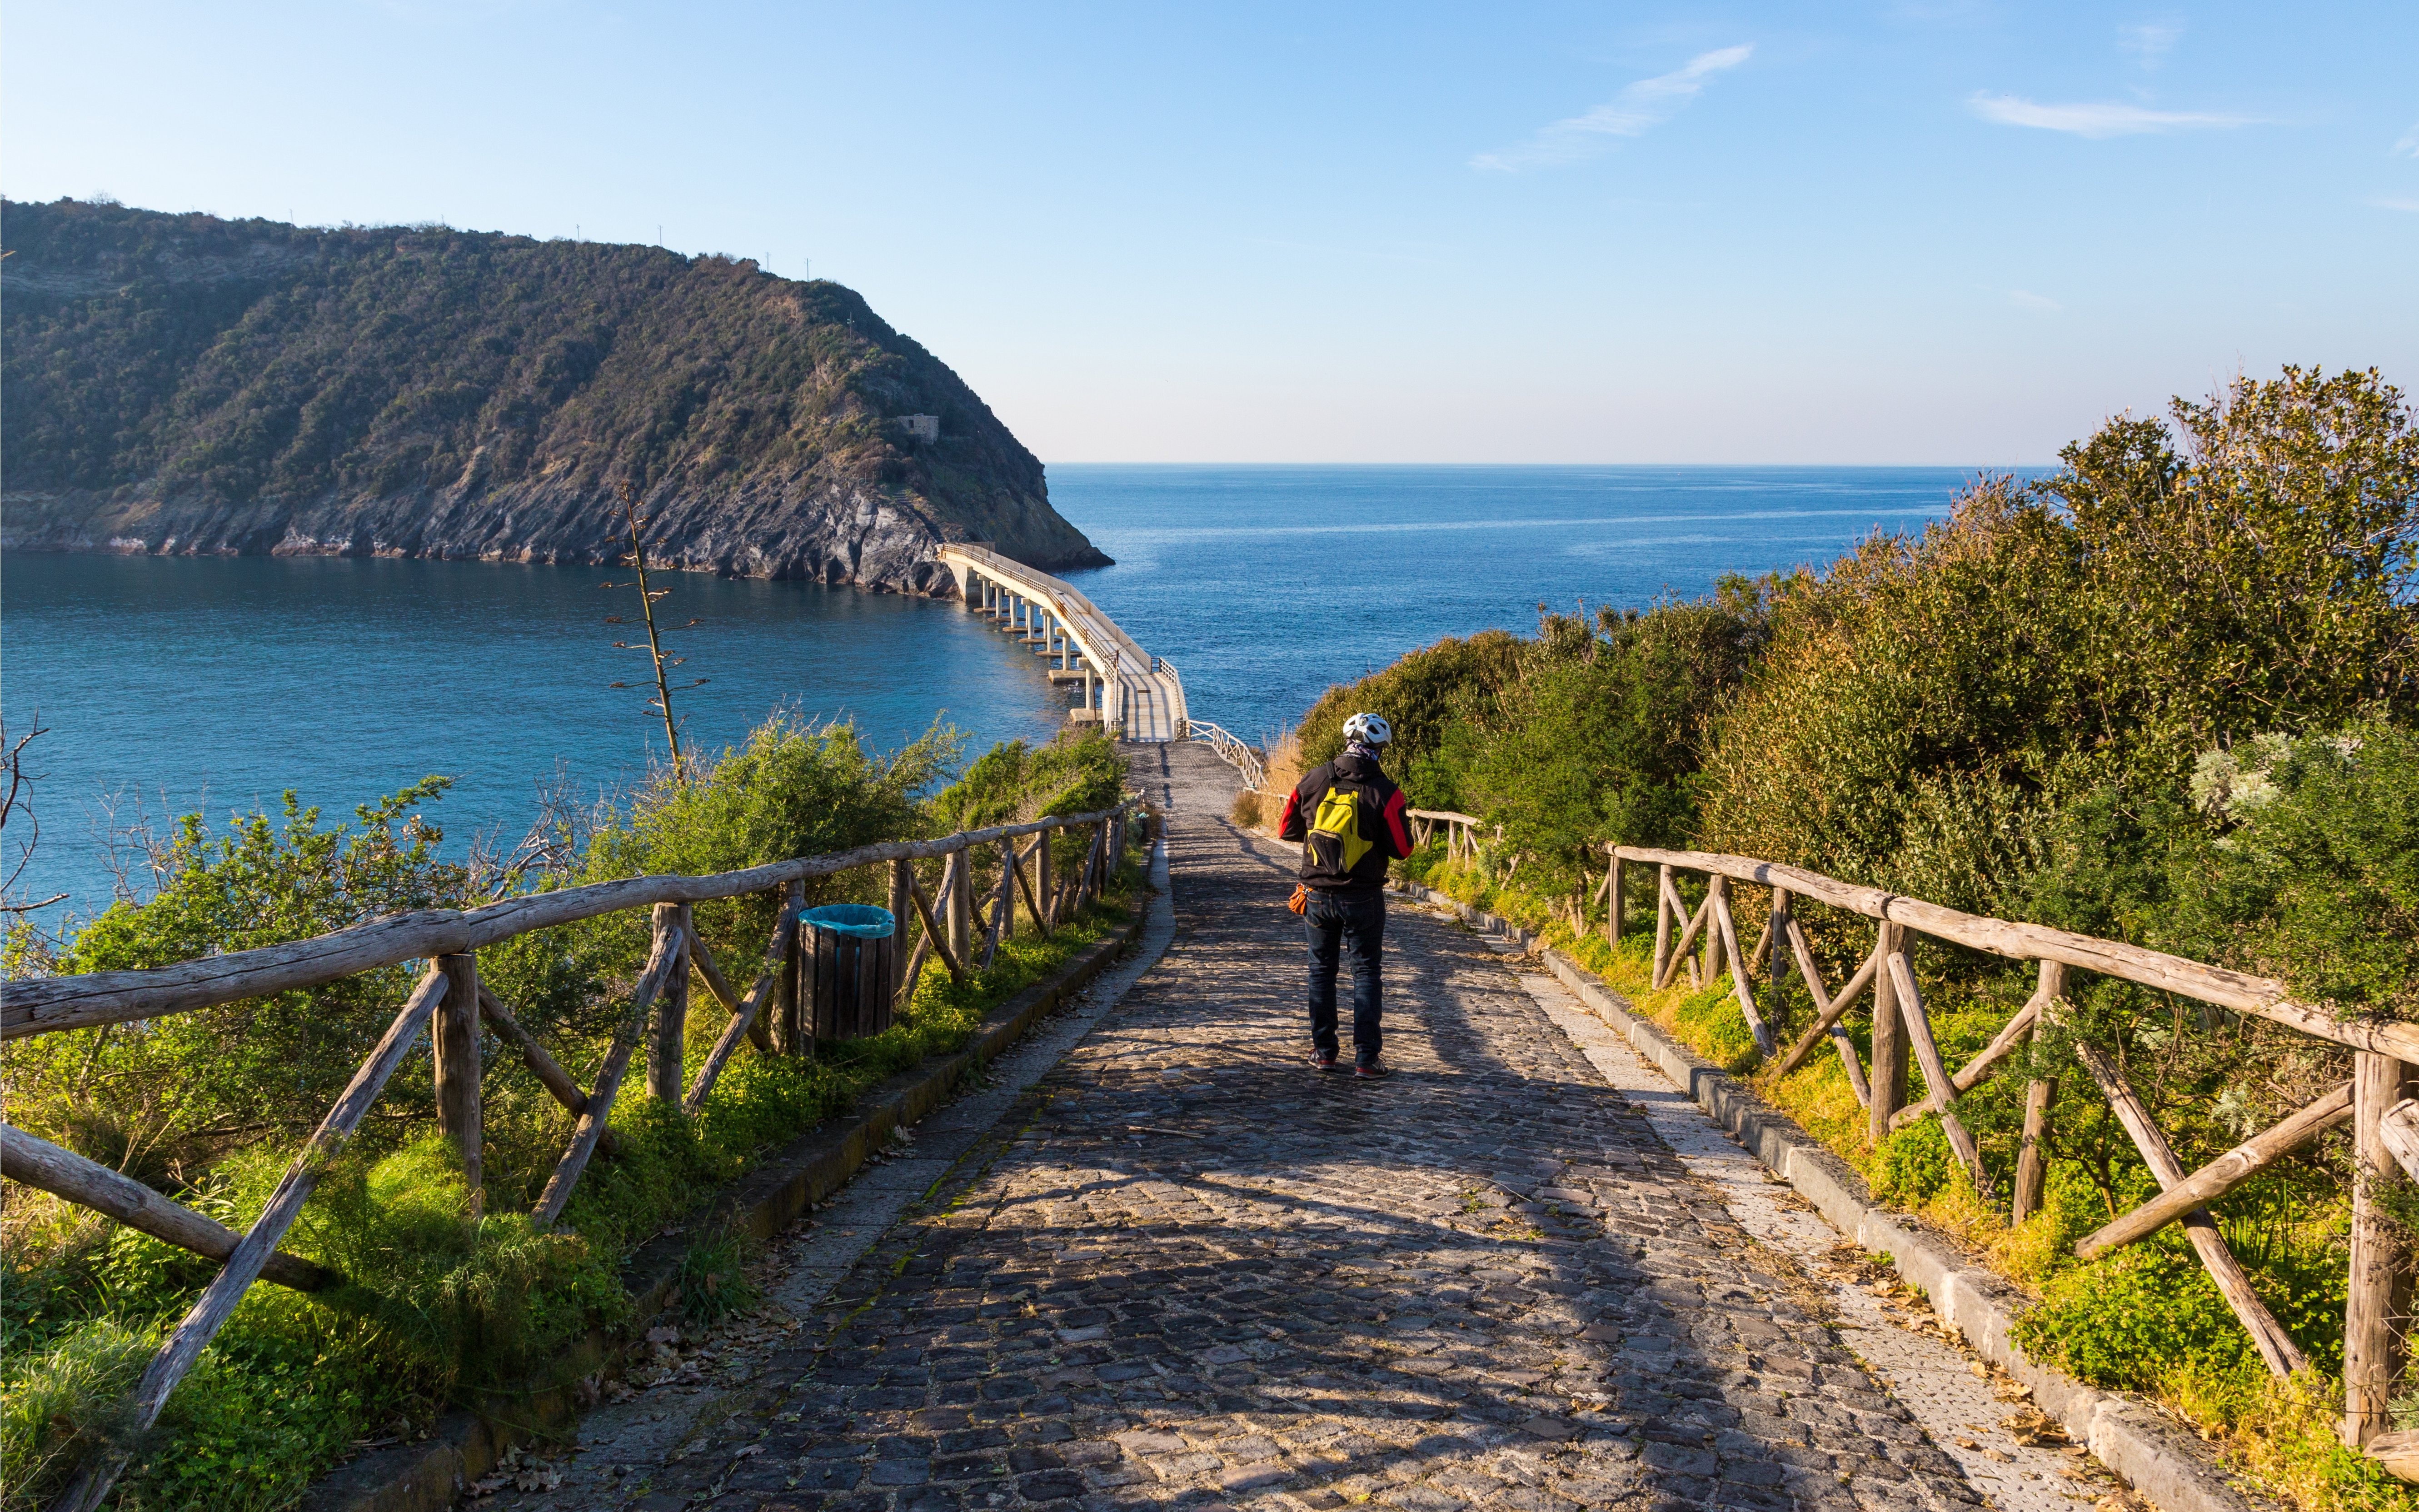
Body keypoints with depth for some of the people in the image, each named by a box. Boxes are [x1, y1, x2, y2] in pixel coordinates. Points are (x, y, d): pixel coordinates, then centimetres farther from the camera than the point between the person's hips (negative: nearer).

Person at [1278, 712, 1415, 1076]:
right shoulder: (1384, 792, -13)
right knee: (1365, 973, 6)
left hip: (1318, 895, 3)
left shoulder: (1313, 782, -3)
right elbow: (1402, 849, -8)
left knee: (1321, 971, 15)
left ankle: (1324, 1051, 18)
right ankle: (1366, 1057, 3)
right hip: (1363, 899, -2)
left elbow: (1287, 829, 7)